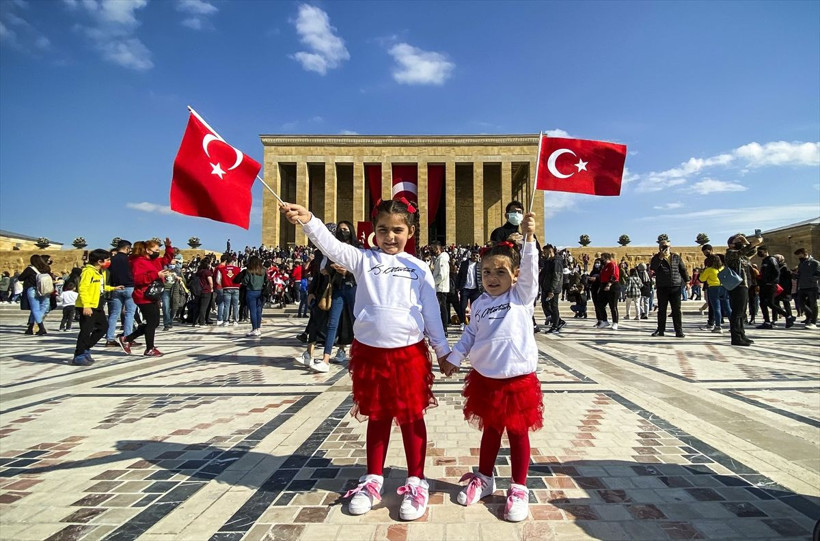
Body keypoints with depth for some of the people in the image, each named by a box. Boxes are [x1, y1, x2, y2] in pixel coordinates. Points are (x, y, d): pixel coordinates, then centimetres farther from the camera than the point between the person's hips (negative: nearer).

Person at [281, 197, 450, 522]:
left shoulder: (419, 269, 3)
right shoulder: (363, 259, 1)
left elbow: (431, 312, 6)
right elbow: (331, 246, -16)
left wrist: (442, 350, 8)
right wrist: (307, 220, -34)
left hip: (409, 353, 0)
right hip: (370, 352, 1)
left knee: (412, 417, 9)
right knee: (377, 416, 15)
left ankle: (416, 482, 24)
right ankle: (373, 479, 31)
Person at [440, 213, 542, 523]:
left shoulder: (522, 295, -5)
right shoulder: (481, 303, 4)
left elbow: (530, 268, -20)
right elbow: (470, 333, 12)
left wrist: (529, 236, -31)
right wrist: (454, 357, 7)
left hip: (518, 377, -4)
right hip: (485, 377, 4)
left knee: (517, 432, 9)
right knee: (489, 429, 19)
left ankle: (519, 489, 23)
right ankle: (484, 479, 35)